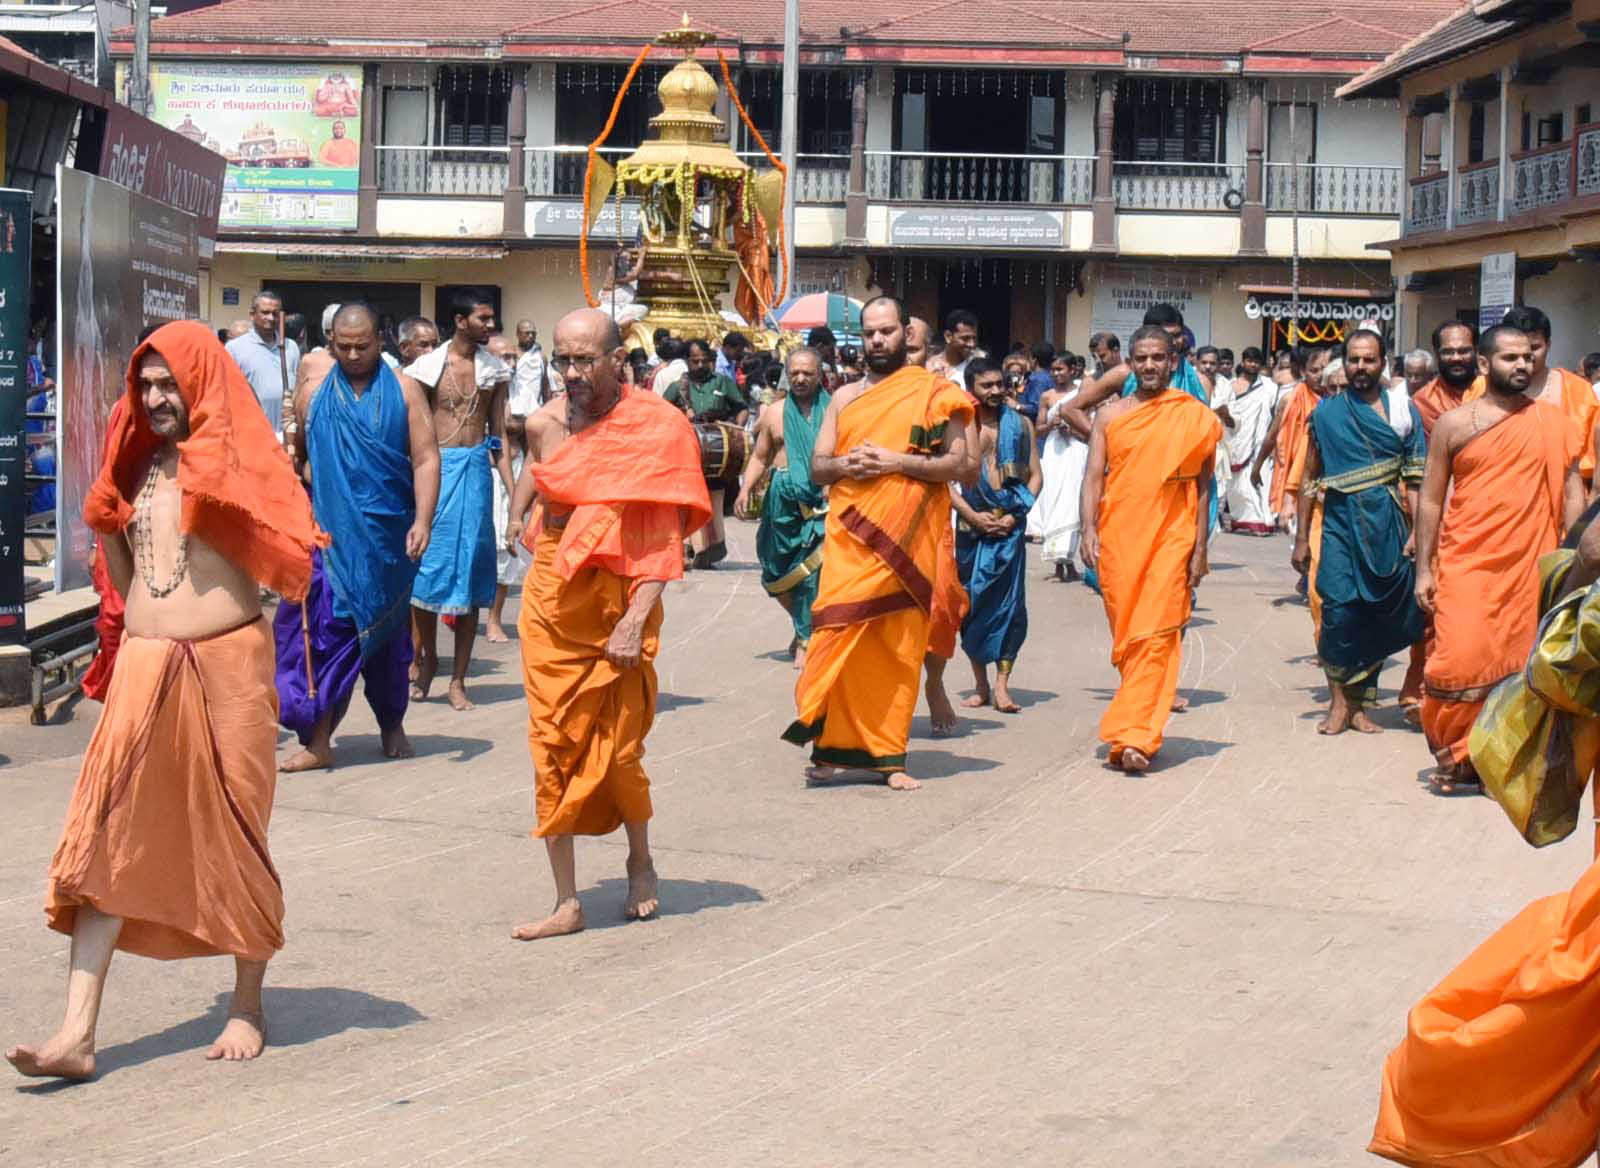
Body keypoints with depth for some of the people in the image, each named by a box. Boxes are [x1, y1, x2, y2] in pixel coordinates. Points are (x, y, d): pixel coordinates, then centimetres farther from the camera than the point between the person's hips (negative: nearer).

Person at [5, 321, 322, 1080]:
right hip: (144, 663, 4)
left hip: (227, 662, -4)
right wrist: (105, 524, 7)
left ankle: (248, 1006, 22)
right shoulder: (136, 462, 14)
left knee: (234, 837, 6)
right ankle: (77, 1033, -7)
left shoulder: (236, 461, 0)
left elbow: (292, 563, -12)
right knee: (106, 837, -5)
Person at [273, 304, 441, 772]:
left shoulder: (403, 391, 1)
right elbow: (297, 458, 16)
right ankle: (317, 740, -9)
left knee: (388, 632, 11)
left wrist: (422, 520, -16)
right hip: (330, 535, 0)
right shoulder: (313, 396, 6)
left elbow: (426, 459, -4)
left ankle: (392, 726, 29)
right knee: (324, 631, -8)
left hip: (388, 536, 0)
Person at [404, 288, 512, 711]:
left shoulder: (494, 369, 7)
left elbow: (498, 434, 11)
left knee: (470, 570, 3)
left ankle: (458, 679, 8)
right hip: (437, 467, -2)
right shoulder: (429, 366, -1)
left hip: (476, 469, 2)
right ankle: (426, 656, 21)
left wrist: (512, 488, 5)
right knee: (428, 566, -2)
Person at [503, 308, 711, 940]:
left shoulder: (658, 427, -10)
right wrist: (516, 514, 14)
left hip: (620, 599, -3)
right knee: (551, 748, 0)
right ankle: (567, 901, 6)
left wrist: (635, 619, -22)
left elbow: (664, 537, -14)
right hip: (551, 598, 4)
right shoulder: (545, 422, 2)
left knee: (618, 750, 1)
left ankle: (640, 862, 31)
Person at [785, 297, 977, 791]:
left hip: (905, 537, -2)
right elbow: (817, 466, 13)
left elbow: (962, 464, -4)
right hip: (849, 534, 2)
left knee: (899, 647, 1)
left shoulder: (933, 393, 4)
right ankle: (833, 747, -7)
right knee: (842, 636, -10)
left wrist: (898, 462, -14)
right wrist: (846, 464, -9)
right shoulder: (845, 397, 16)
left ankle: (888, 754, 7)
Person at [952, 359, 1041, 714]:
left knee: (1009, 603, -6)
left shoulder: (1020, 424, 8)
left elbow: (1035, 475, 8)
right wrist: (974, 516, -9)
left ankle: (1002, 686, -5)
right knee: (971, 603, 3)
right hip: (971, 522, 0)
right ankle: (980, 685, 13)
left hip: (1010, 524, 0)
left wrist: (1015, 515, -5)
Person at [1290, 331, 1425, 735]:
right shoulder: (1326, 412, 8)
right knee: (1339, 609, -11)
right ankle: (1339, 701, -3)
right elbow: (1310, 477, 11)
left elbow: (1415, 476, 4)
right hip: (1340, 522, 0)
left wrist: (1417, 532, -6)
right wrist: (1301, 538, 7)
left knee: (1377, 615, 2)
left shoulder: (1402, 409, 6)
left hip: (1386, 524, 0)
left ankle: (1359, 704, 12)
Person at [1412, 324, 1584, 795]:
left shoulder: (1551, 421, 6)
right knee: (1461, 661, -9)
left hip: (1531, 563, 1)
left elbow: (1572, 487, 6)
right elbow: (1431, 499, 7)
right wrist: (1424, 569, 3)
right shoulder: (1453, 424, 5)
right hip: (1466, 565, -1)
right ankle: (1456, 760, 7)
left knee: (1521, 666, 2)